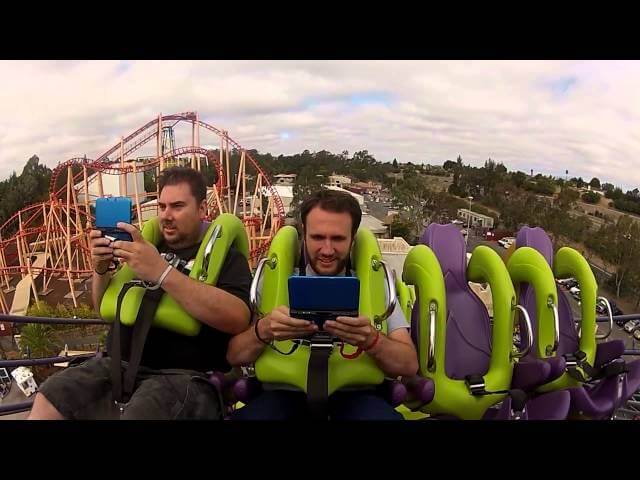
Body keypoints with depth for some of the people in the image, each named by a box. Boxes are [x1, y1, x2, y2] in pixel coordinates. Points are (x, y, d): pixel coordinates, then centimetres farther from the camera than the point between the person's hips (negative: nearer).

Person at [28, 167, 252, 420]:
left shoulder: (225, 255, 1)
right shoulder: (149, 248, 19)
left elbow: (238, 319, -21)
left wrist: (161, 272, -27)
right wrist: (101, 268, 1)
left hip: (184, 376, -5)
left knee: (139, 412, -33)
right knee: (45, 403, -13)